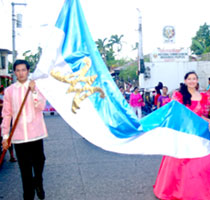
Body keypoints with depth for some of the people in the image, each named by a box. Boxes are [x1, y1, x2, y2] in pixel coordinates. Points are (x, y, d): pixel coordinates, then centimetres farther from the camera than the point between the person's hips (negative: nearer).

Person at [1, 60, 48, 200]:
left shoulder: (36, 86, 2)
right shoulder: (9, 90, 5)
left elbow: (41, 106, -10)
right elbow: (6, 114, 7)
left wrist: (34, 91, -22)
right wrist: (5, 136, 6)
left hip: (36, 134, -1)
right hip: (19, 135, 1)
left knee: (39, 162, 9)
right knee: (25, 168, 6)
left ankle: (38, 184, 38)